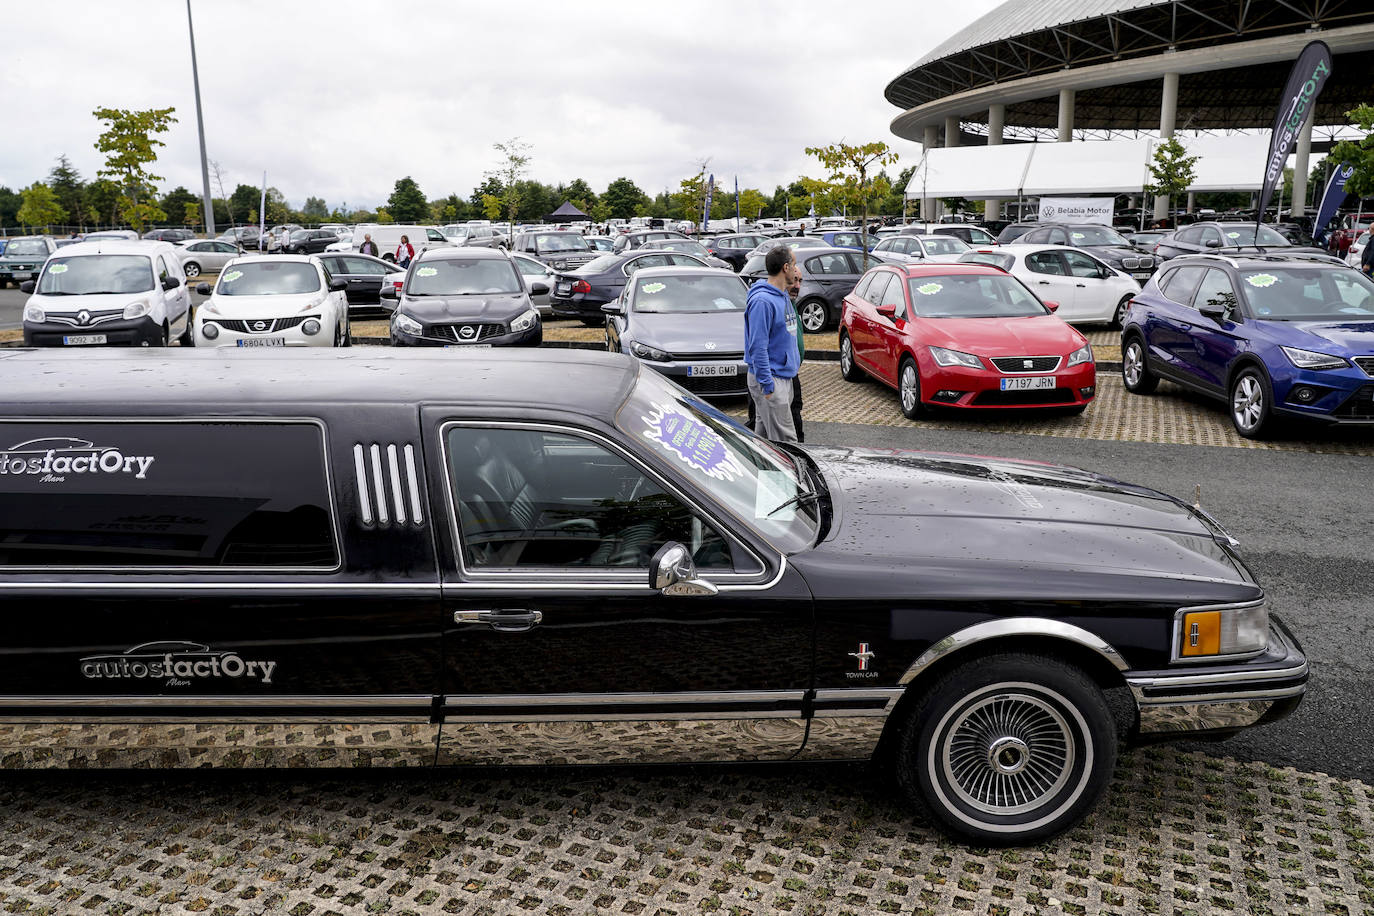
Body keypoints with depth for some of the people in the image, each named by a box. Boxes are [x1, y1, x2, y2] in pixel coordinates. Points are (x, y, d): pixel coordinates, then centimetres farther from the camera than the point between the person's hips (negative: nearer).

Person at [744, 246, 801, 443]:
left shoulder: (783, 295, 13)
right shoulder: (762, 301, -18)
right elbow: (757, 347, -21)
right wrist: (767, 385, -22)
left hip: (785, 376, 9)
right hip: (771, 378, -9)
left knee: (763, 435, 15)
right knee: (785, 441, -9)